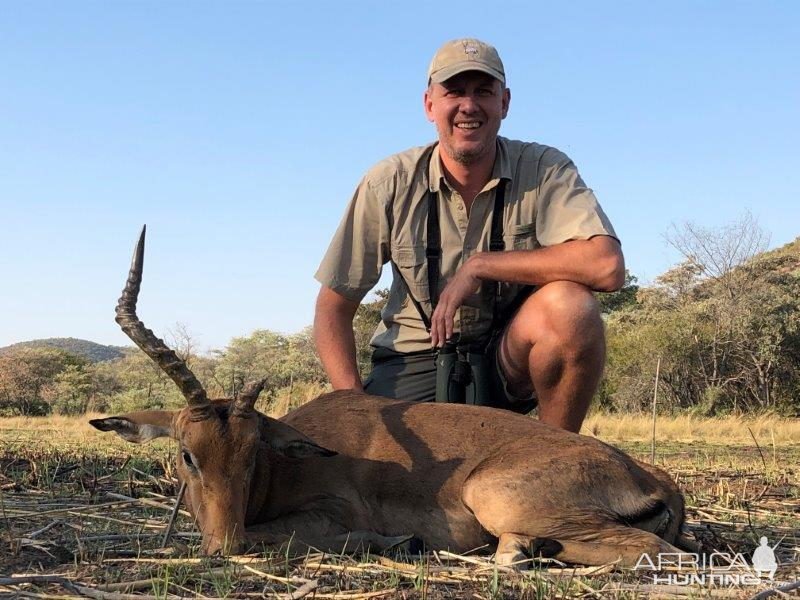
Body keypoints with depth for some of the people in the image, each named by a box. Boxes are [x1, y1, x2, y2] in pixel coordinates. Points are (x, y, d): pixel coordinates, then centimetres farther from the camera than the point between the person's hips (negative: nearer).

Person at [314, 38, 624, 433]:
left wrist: (479, 266, -24)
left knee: (571, 307, -31)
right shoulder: (389, 184, -7)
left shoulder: (544, 170, -10)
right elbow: (334, 306, -4)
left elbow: (607, 267, -27)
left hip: (512, 355, 0)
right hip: (416, 359, 0)